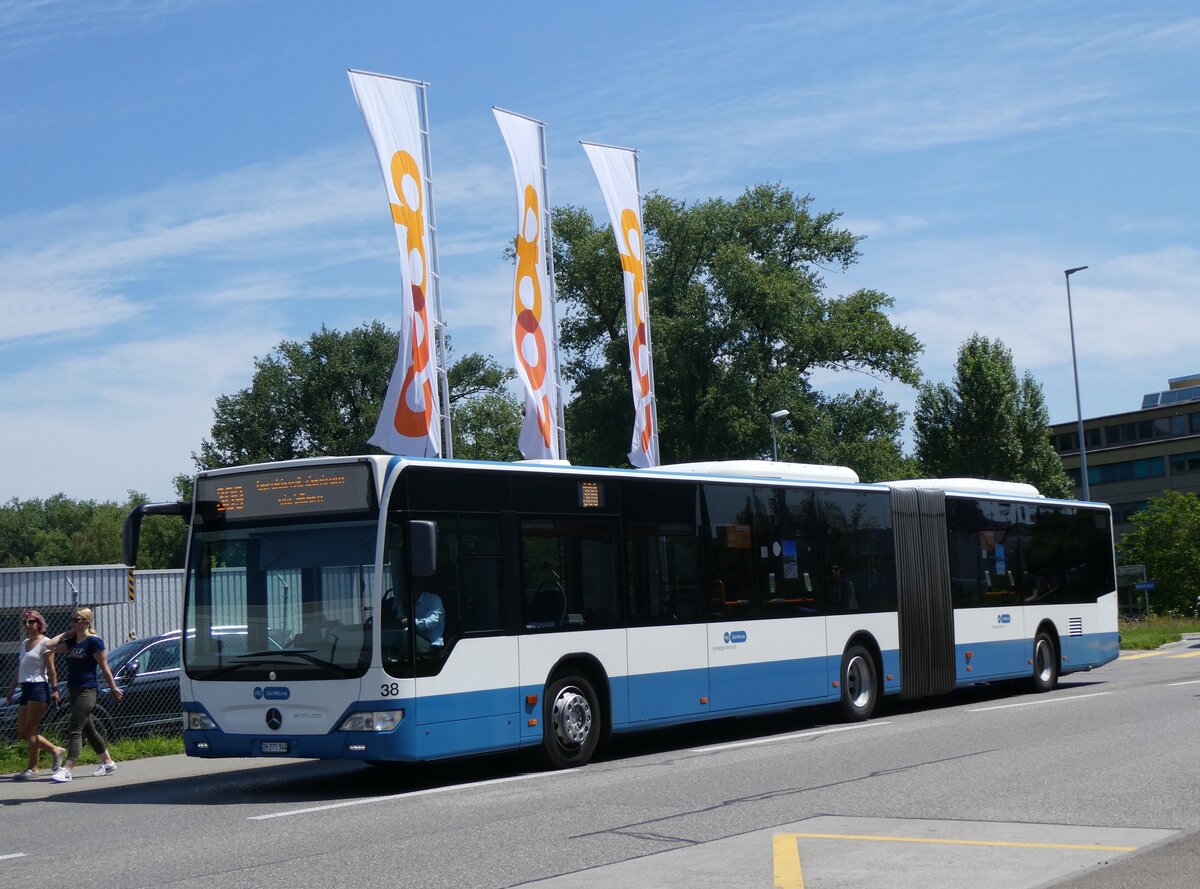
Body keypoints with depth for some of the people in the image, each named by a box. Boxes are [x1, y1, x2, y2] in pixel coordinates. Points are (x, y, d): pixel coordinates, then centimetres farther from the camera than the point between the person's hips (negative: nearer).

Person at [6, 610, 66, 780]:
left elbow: (51, 668, -10)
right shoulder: (24, 643, 17)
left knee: (30, 731, -7)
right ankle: (55, 750, 18)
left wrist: (54, 689, -15)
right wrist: (13, 688, 20)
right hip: (26, 689, 8)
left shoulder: (44, 643, -5)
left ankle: (32, 768, 0)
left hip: (39, 688, -8)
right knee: (22, 733, 6)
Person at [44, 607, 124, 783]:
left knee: (75, 731, -14)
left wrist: (113, 688, -8)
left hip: (86, 691, -9)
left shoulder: (94, 641, -10)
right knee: (88, 730, 15)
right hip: (74, 690, 9)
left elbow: (104, 667, -10)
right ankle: (108, 762, 25)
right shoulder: (72, 641, 12)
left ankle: (67, 770, -20)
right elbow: (51, 646, 7)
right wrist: (67, 633, 8)